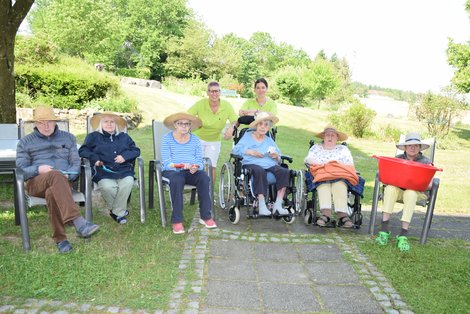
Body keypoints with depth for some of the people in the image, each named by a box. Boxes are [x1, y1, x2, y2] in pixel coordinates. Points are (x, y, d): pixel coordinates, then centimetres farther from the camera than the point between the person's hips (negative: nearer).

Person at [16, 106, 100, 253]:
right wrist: (38, 169, -13)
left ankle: (60, 239, -35)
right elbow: (21, 168, 9)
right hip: (36, 182, -1)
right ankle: (78, 222, -55)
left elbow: (76, 162, 11)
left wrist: (68, 175, -12)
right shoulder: (25, 142, 20)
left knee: (52, 193, -39)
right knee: (56, 176, -39)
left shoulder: (68, 138, 21)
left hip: (63, 181, 1)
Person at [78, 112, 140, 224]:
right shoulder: (93, 137, 21)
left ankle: (116, 212, -15)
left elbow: (136, 150, 19)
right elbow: (82, 150, 14)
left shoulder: (124, 137, 25)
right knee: (107, 187, -34)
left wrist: (125, 156, -1)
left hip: (123, 170, 2)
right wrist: (94, 158, -5)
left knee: (128, 183, -33)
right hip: (104, 172, -1)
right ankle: (120, 210, -8)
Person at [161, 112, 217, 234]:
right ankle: (177, 221, -30)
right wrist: (180, 165, -26)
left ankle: (206, 216, -19)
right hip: (172, 171, -3)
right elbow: (166, 161, -8)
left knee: (204, 178, -28)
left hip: (191, 171, 3)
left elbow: (200, 160, 4)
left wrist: (196, 167, -20)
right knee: (177, 180, -37)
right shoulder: (166, 139, 4)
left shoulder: (195, 139, 13)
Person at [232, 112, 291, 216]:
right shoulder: (247, 136, 21)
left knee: (284, 172, -27)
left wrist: (276, 156, 0)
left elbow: (279, 158, 25)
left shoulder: (269, 140, 31)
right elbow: (236, 149, 5)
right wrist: (251, 152, -7)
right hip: (252, 164, -3)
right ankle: (262, 205, -40)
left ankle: (278, 204, -30)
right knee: (260, 172, -39)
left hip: (270, 164, 4)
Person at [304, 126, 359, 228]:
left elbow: (350, 164, 14)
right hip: (321, 174, 0)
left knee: (339, 184, -38)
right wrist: (323, 165, -1)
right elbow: (308, 159, 12)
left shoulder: (343, 148, 28)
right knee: (323, 184, -38)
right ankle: (326, 212, -55)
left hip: (340, 175, 0)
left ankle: (342, 214, -52)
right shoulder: (316, 147, 29)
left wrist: (336, 164, 0)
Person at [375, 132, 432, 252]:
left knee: (410, 193, -36)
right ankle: (384, 230, -37)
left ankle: (403, 235, -37)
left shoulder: (426, 162, 9)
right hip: (397, 189, 1)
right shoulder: (398, 158, 13)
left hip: (417, 192, -1)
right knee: (390, 188, -34)